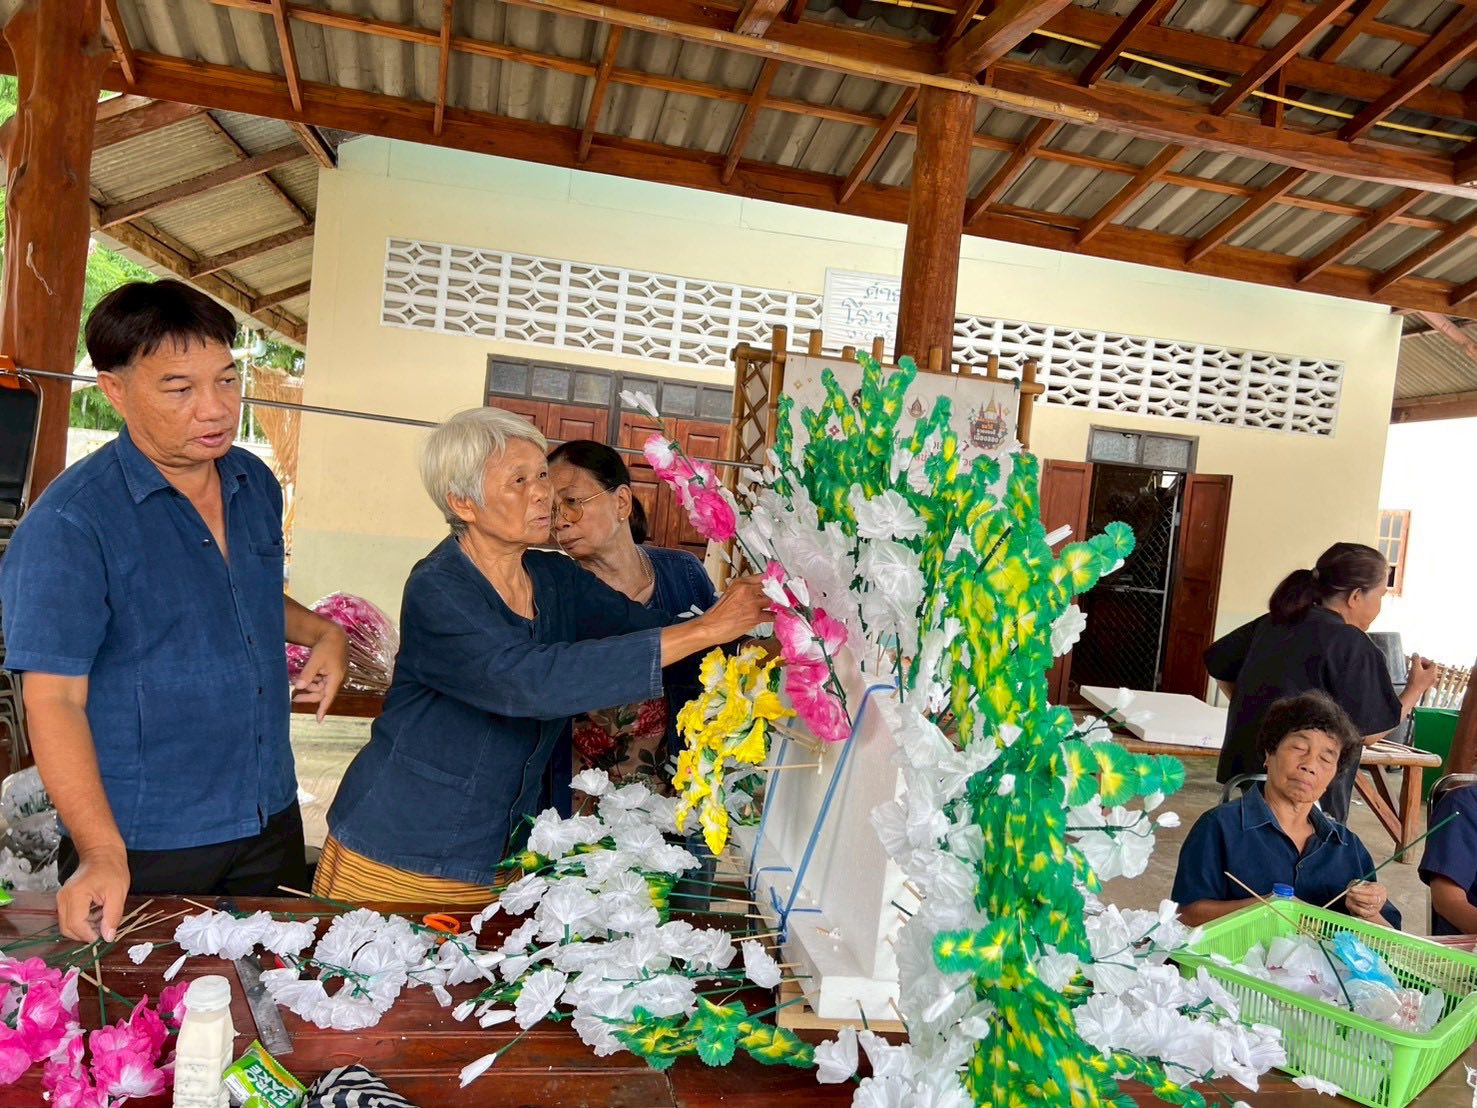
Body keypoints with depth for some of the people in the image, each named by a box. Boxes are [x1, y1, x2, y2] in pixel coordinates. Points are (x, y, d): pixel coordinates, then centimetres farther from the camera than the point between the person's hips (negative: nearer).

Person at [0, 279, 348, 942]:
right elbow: (53, 697, -19)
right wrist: (102, 854, -28)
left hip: (272, 821, 6)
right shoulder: (69, 523, -18)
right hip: (143, 847, -6)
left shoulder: (256, 484, 3)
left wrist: (322, 631, 1)